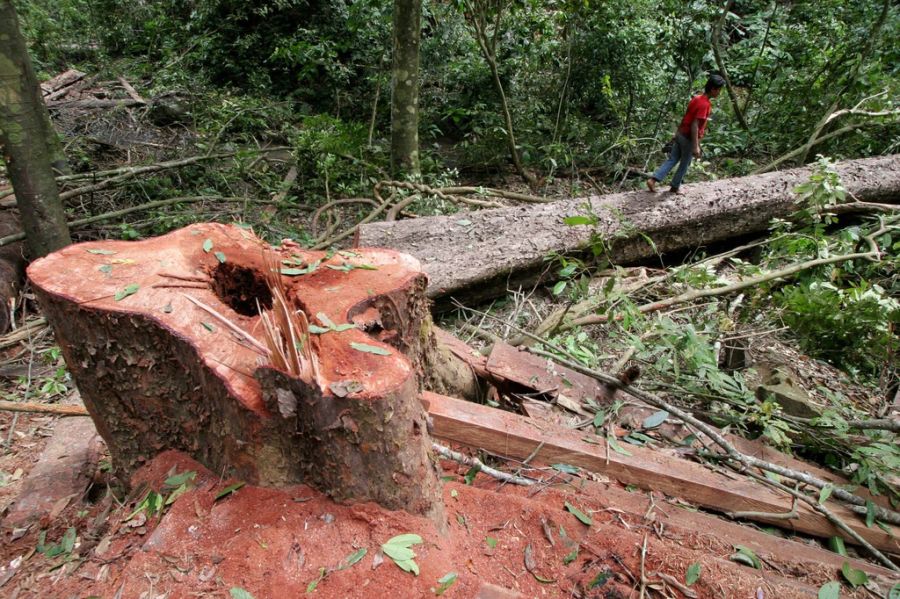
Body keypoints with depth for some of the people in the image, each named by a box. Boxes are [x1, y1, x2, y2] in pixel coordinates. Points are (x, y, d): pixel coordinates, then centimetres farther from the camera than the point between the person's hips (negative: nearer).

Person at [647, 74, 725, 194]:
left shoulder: (697, 98, 7)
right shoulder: (705, 104, -21)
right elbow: (694, 126, -26)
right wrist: (696, 146, -25)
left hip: (681, 134, 8)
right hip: (689, 138, -8)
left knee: (672, 160, 10)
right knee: (684, 164, 10)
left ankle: (653, 179, 2)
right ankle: (675, 187, 23)